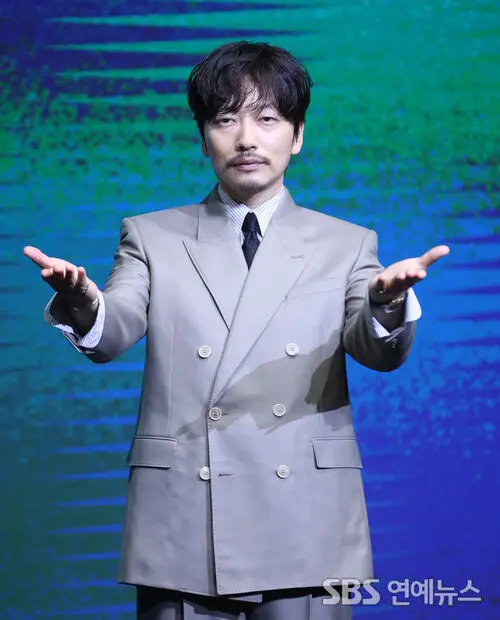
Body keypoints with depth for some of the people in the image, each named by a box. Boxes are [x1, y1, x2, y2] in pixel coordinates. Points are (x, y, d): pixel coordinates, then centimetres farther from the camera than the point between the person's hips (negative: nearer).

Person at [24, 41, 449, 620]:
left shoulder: (346, 244, 11)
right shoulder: (153, 237, 11)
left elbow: (379, 352, -3)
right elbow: (111, 335, -3)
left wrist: (387, 302, -27)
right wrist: (82, 304, -28)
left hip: (306, 533, 0)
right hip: (181, 532, 0)